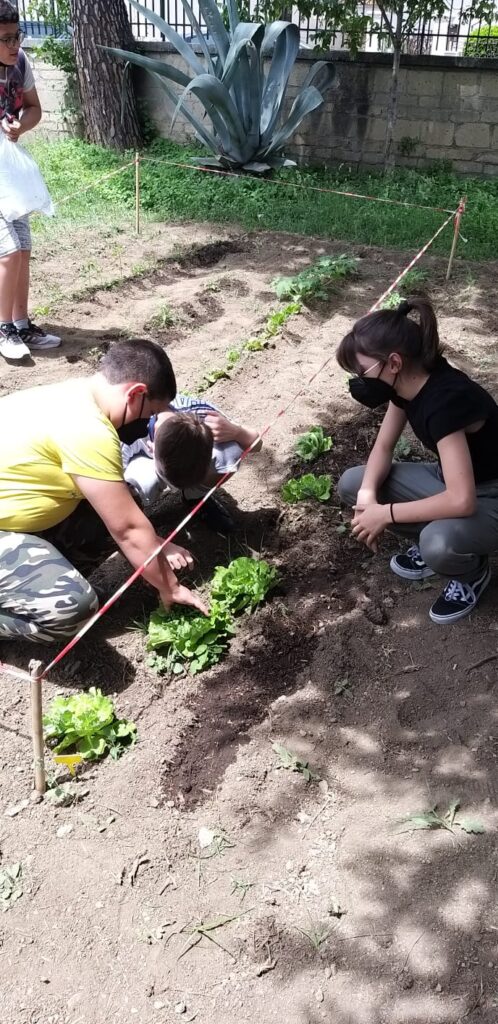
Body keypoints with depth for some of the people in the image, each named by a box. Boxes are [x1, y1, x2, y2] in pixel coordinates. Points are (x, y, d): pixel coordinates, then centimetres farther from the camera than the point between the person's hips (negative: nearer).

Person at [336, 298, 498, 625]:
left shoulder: (445, 401, -35)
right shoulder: (407, 383, -10)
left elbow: (462, 500, -40)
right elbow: (384, 445, 1)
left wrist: (385, 513, -30)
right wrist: (368, 494, -19)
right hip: (450, 478, 8)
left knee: (439, 543, -38)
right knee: (352, 484, -4)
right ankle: (433, 543, 9)